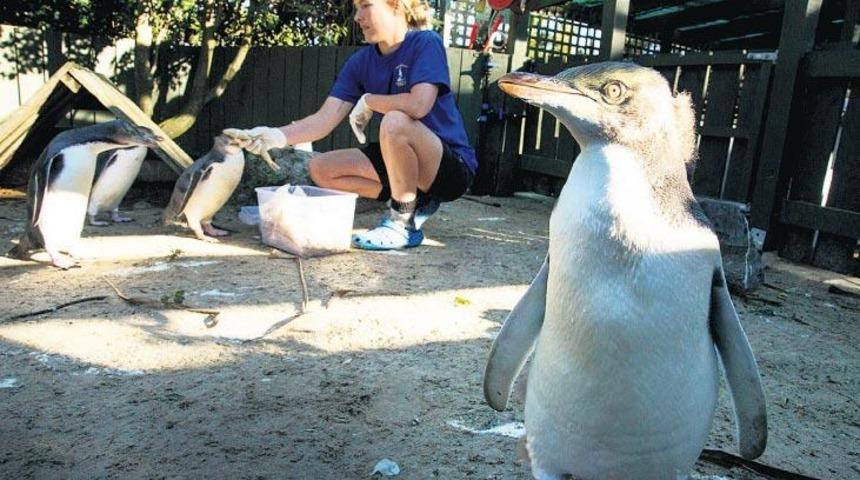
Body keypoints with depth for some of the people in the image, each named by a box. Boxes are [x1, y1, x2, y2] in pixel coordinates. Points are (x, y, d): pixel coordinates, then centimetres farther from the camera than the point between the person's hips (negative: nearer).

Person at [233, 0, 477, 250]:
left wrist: (367, 101, -14)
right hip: (405, 161, 7)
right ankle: (414, 202, 3)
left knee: (395, 121, -34)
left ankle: (403, 224, -16)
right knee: (321, 169, -1)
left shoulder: (426, 42, -14)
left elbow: (419, 104, -31)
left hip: (454, 166, -7)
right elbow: (325, 119, -6)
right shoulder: (361, 61, 2)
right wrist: (277, 136, -23)